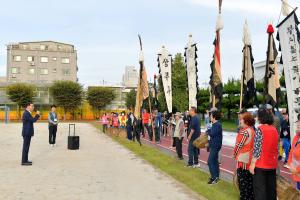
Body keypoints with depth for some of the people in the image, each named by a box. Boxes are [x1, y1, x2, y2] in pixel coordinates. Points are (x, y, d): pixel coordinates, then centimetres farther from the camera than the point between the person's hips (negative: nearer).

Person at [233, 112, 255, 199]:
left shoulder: (244, 132, -18)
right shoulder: (252, 130, 8)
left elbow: (239, 145, -15)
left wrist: (235, 154, 2)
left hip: (243, 159, -8)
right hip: (250, 160, 8)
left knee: (243, 182, 2)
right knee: (250, 181, 15)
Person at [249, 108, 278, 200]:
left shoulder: (260, 129, -14)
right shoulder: (275, 129, 6)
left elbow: (257, 149, -16)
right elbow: (276, 148, 12)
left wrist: (252, 163, -12)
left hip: (261, 164, -6)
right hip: (272, 164, 7)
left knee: (259, 188, 2)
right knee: (271, 187, 15)